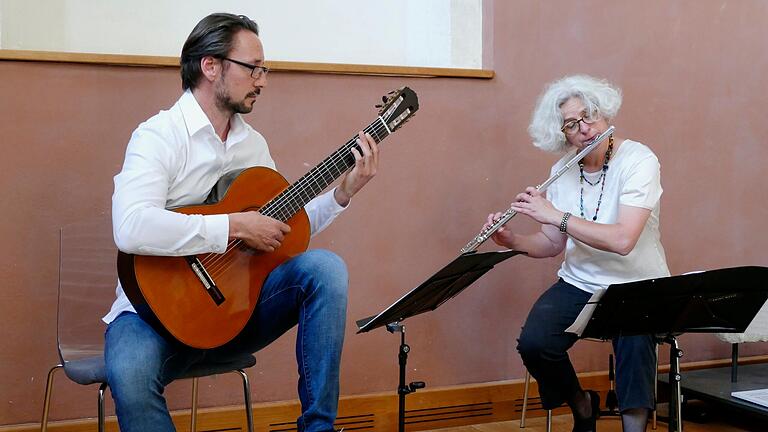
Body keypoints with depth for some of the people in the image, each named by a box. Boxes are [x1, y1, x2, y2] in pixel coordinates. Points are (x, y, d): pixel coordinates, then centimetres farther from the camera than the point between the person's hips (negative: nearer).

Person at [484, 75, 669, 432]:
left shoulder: (639, 160, -14)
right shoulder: (562, 171, 4)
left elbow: (622, 240, -27)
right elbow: (553, 244, 9)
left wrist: (555, 215, -23)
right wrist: (511, 240, -10)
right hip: (578, 283, 5)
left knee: (634, 344, -36)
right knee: (533, 343, -20)